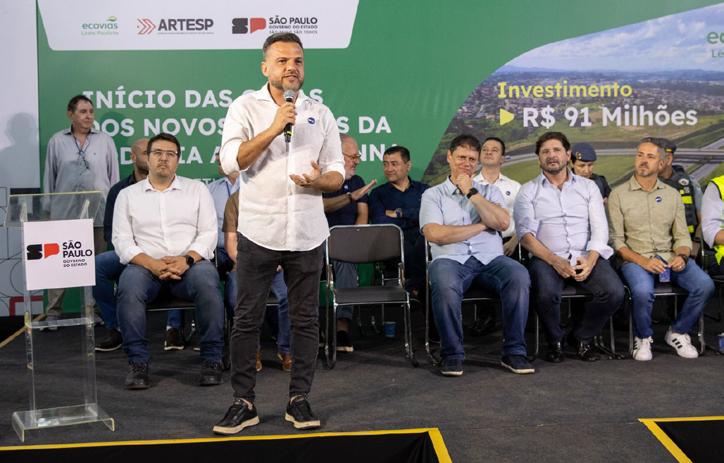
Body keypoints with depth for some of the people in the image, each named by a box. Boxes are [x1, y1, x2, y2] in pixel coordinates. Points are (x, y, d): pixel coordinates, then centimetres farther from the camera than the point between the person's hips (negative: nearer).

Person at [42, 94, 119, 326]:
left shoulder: (105, 141, 6)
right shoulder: (57, 141, 6)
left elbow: (114, 177, 7)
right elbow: (49, 178, 9)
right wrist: (47, 210, 8)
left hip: (98, 211, 0)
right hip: (64, 211, 0)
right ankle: (53, 312, 6)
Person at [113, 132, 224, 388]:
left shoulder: (197, 189, 16)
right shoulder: (127, 195, 15)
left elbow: (209, 233, 6)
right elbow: (122, 240, 5)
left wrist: (187, 259, -14)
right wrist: (151, 264, -13)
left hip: (191, 263, 0)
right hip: (146, 265, 1)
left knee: (207, 283, -34)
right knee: (129, 288, -33)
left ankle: (212, 360, -23)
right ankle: (138, 362, -22)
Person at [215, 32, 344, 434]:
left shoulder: (320, 113, 10)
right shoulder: (245, 107, 2)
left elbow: (337, 172, 9)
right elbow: (230, 161, -12)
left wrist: (319, 180, -14)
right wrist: (274, 129, -18)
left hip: (307, 234, 2)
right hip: (258, 232, -2)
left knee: (305, 321, 7)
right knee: (247, 320, 3)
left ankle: (299, 399, 19)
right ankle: (243, 403, 13)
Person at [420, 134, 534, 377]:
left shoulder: (490, 191, 22)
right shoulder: (433, 195, 15)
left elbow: (503, 223, 1)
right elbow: (434, 234, -5)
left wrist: (471, 192, 1)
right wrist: (481, 226, 0)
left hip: (490, 259, 2)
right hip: (451, 259, -2)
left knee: (519, 276, -31)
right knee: (444, 285, -38)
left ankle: (514, 351, -19)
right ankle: (452, 354, -19)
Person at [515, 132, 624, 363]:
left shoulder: (588, 187, 17)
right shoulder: (528, 191, 11)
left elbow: (600, 229, 7)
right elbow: (526, 234, -2)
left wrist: (590, 260, -13)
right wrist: (555, 261, -17)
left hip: (586, 257, 2)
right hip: (547, 258, -2)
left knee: (614, 291, -25)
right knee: (546, 294, -34)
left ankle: (582, 337, 3)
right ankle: (555, 341, -2)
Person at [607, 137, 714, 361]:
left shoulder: (672, 195, 14)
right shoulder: (619, 194, 3)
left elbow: (682, 236, 13)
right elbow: (616, 239, -3)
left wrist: (682, 256, -10)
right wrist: (643, 261, -17)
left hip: (669, 257, 4)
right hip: (635, 259, -3)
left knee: (704, 285, -23)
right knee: (643, 291, -36)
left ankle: (677, 333, 1)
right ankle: (643, 338, -5)